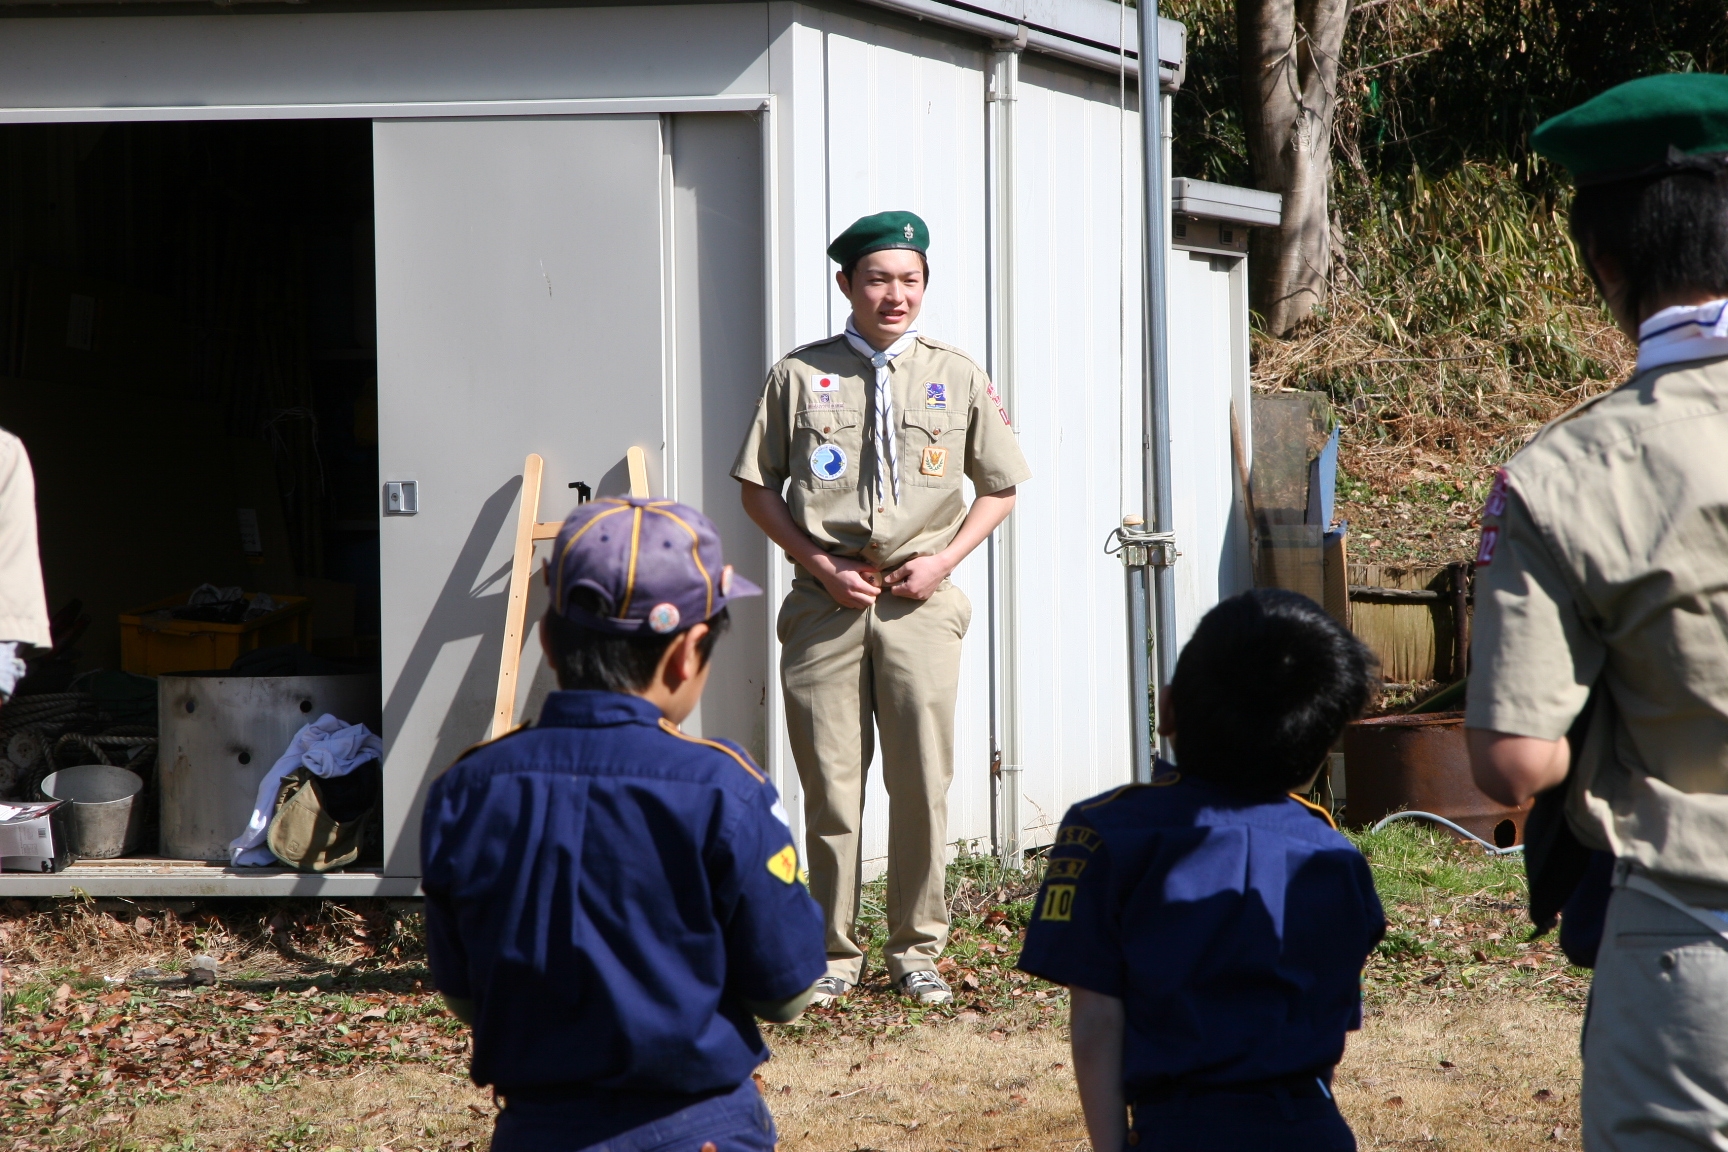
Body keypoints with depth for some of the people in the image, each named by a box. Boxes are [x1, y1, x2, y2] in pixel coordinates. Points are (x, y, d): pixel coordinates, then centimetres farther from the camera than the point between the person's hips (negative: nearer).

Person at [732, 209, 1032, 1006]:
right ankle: (833, 953, 13)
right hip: (825, 603, -1)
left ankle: (916, 951, 14)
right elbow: (758, 488, 8)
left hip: (919, 603, 1)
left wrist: (944, 559, -2)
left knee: (923, 784, 1)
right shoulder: (799, 376, 3)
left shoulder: (958, 378, 8)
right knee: (831, 786, 2)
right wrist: (820, 564, -5)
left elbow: (999, 489, 14)